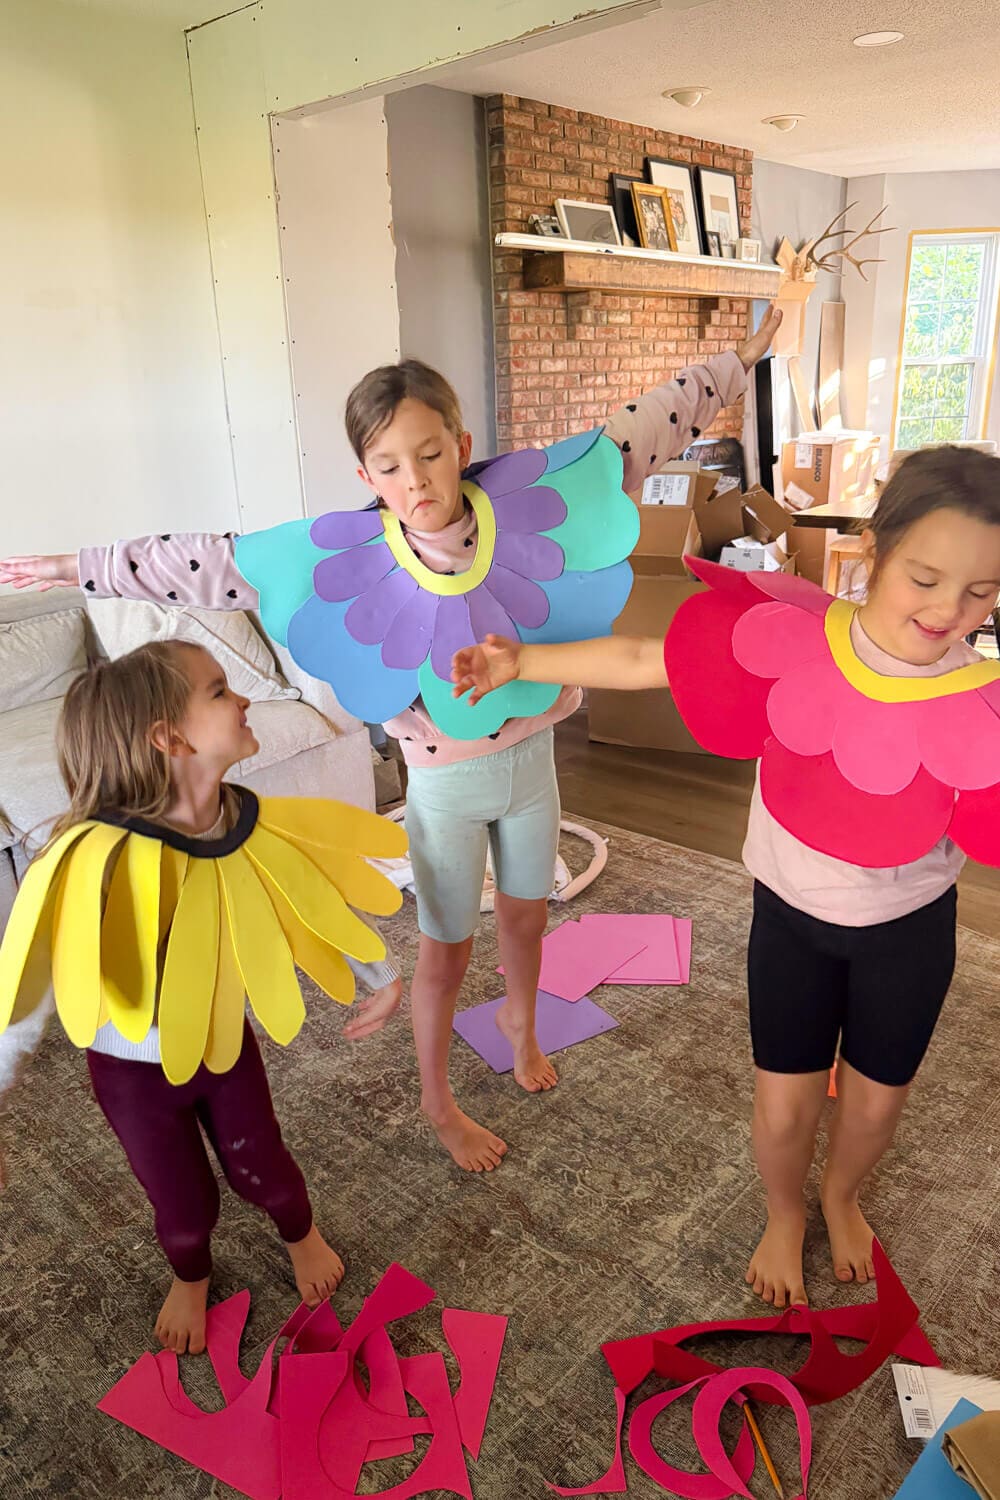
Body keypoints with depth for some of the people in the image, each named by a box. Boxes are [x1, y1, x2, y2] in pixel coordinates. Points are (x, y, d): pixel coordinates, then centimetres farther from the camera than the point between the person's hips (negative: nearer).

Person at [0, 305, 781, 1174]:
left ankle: (520, 1019, 56)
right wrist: (82, 568, -8)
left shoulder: (529, 510, -15)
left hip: (530, 756, 3)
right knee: (448, 945, 13)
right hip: (444, 782, -3)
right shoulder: (353, 561, -19)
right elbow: (214, 563, -13)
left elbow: (640, 430, -8)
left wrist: (743, 360, -1)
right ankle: (437, 1101, 38)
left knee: (527, 908, 24)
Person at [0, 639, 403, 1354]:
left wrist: (382, 976, 5)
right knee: (185, 1205, 18)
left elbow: (318, 899, -3)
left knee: (262, 1169, 19)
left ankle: (302, 1235, 56)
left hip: (227, 1043, 2)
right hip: (134, 1070, -2)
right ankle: (191, 1277, 56)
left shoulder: (254, 824, -22)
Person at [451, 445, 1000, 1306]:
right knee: (785, 1103, 12)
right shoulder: (792, 636, -24)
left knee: (876, 1097, 20)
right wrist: (522, 663, -15)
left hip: (910, 927, 1)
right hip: (791, 913, 0)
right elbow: (641, 662, -17)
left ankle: (842, 1196, 56)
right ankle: (784, 1216, 47)